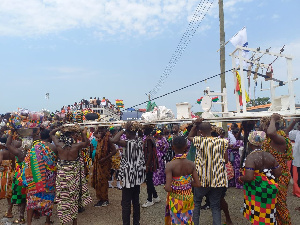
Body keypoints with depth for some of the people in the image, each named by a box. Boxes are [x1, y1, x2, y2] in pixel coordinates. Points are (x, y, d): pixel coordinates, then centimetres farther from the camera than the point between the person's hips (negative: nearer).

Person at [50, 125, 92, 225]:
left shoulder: (59, 145, -12)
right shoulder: (76, 146, -19)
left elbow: (51, 133, 6)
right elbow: (86, 143, 3)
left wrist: (60, 128, -2)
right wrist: (83, 134, 6)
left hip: (61, 174, 2)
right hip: (73, 175, -2)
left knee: (62, 197, 16)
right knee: (74, 198, 14)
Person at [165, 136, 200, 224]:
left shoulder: (170, 165, -22)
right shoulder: (191, 164, -10)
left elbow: (168, 188, -26)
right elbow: (198, 184, -8)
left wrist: (165, 187, -5)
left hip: (176, 199, -3)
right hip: (188, 198, 4)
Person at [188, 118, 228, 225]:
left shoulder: (199, 141, -13)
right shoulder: (222, 141, -5)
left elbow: (189, 136, 7)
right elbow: (225, 160, 1)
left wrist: (195, 125, 3)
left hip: (202, 179, -2)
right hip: (218, 179, 2)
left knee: (196, 202, 19)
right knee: (215, 206, 15)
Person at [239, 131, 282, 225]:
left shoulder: (250, 157, -20)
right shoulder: (269, 155, 1)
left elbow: (249, 177, -27)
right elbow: (278, 173, 6)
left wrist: (240, 178, -8)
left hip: (257, 190, -6)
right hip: (270, 189, 6)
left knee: (257, 216, 9)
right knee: (268, 215, 19)